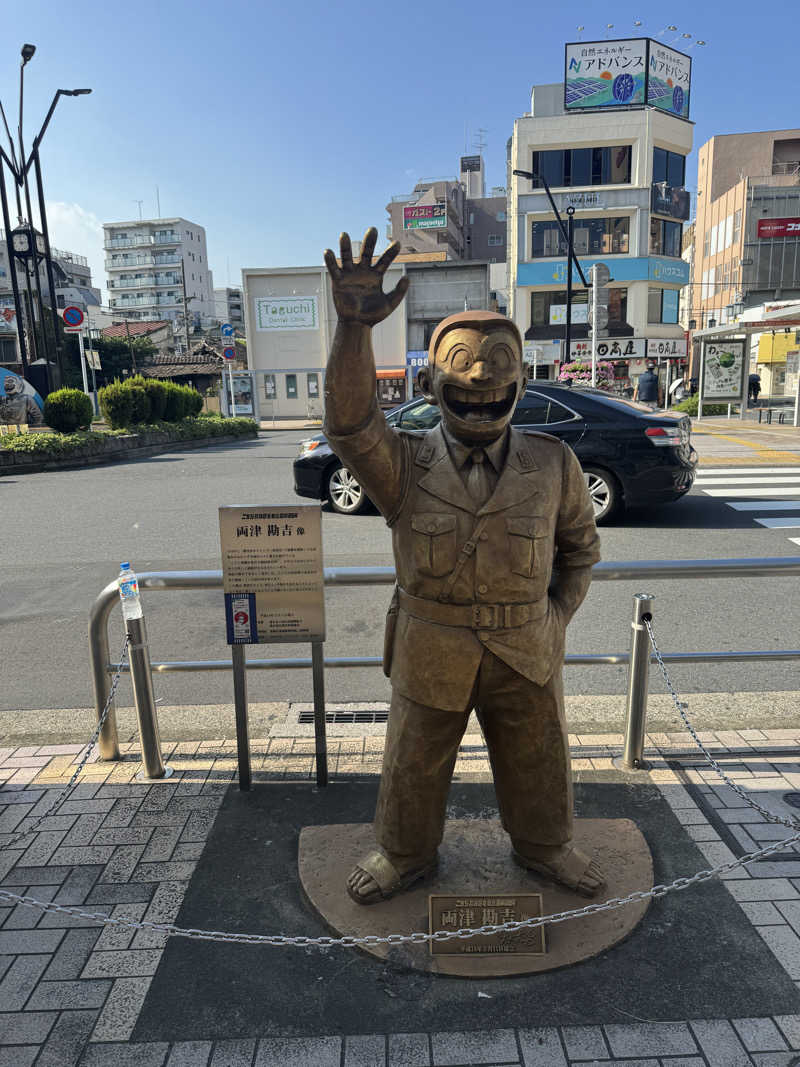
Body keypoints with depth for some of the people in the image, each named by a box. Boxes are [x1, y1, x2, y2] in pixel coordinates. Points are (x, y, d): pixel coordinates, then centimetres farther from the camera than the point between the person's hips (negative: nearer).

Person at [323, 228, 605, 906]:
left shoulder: (553, 464, -5)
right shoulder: (404, 465, -11)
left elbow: (581, 544, 9)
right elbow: (352, 425, -31)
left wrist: (559, 615, 2)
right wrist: (355, 328, -44)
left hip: (525, 652, 2)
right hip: (430, 654, -1)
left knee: (537, 759, 22)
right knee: (414, 766, 17)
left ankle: (543, 846, 51)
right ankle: (406, 855, 45)